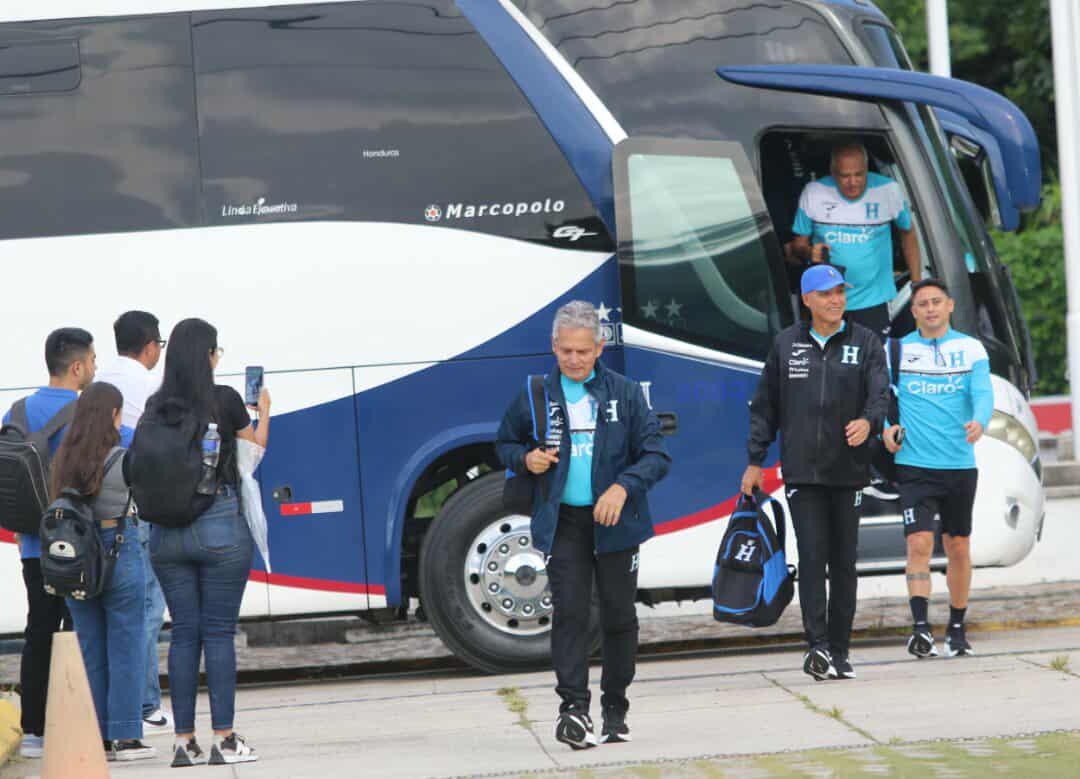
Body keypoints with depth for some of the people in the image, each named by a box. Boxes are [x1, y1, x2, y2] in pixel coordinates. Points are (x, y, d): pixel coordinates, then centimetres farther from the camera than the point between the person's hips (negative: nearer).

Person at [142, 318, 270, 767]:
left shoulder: (156, 407, 4)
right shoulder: (224, 400, -6)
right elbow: (255, 449, 9)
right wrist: (263, 411, 27)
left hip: (165, 532, 4)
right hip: (220, 526, -4)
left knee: (183, 633, 8)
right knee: (218, 632, -1)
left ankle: (184, 741, 7)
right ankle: (224, 739, -2)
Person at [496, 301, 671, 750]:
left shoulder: (624, 394, 1)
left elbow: (656, 455, 0)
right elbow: (506, 444, 17)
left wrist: (623, 486, -17)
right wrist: (526, 459, -6)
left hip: (615, 521, 0)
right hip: (563, 522, 0)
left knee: (619, 616, 7)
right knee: (569, 612, -10)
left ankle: (615, 710, 20)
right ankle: (573, 708, -16)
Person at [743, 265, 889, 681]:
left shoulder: (865, 342, 5)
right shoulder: (786, 344, 8)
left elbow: (880, 393, -8)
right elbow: (765, 405, 12)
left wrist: (868, 421, -30)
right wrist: (755, 460, 8)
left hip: (848, 472, 1)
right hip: (801, 471, 0)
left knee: (843, 561, 6)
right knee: (811, 557, -11)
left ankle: (839, 651, 12)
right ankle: (818, 646, -17)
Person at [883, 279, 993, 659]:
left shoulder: (971, 349, 6)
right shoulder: (897, 351, 6)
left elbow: (983, 393, -6)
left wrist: (979, 421, -28)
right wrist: (886, 427, -16)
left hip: (960, 465, 2)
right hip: (914, 466, -2)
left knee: (958, 548, 11)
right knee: (919, 543, -16)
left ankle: (957, 628, 25)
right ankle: (921, 627, -22)